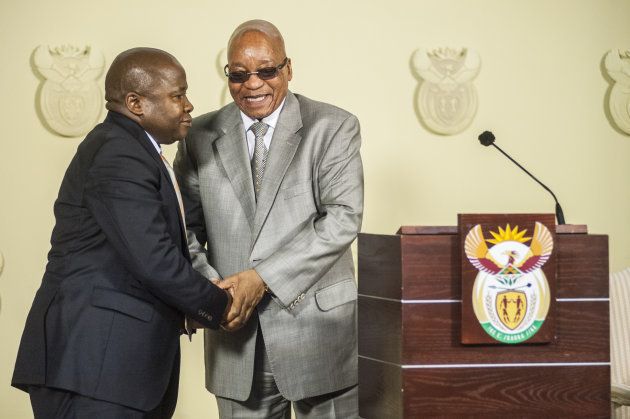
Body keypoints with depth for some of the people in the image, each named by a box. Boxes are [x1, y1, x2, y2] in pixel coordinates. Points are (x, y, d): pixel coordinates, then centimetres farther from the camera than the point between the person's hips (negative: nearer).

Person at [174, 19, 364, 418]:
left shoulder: (334, 127, -1)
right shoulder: (200, 136, 8)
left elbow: (343, 218, -11)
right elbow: (187, 227, 7)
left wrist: (263, 277, -17)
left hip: (317, 323, -2)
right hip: (236, 328, 2)